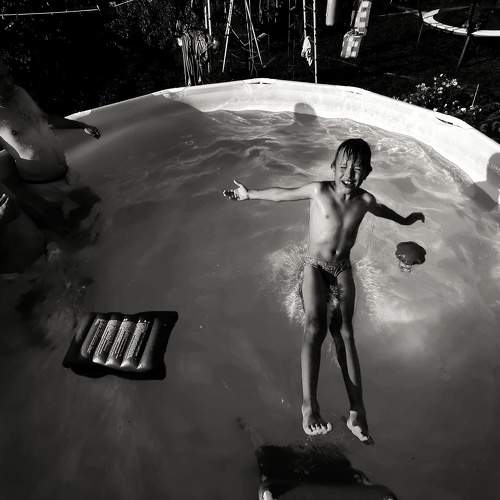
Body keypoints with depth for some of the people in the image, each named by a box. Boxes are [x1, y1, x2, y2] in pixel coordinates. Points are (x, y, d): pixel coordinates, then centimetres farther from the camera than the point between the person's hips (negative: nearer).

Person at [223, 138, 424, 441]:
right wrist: (250, 194, 10)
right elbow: (282, 194, 2)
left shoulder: (365, 200, 0)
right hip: (315, 267, -2)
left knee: (344, 330, -13)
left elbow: (382, 210, 25)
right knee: (315, 327, -22)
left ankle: (357, 410, -16)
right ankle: (310, 404, -28)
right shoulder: (319, 190, -9)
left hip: (343, 269, 3)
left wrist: (404, 220, 44)